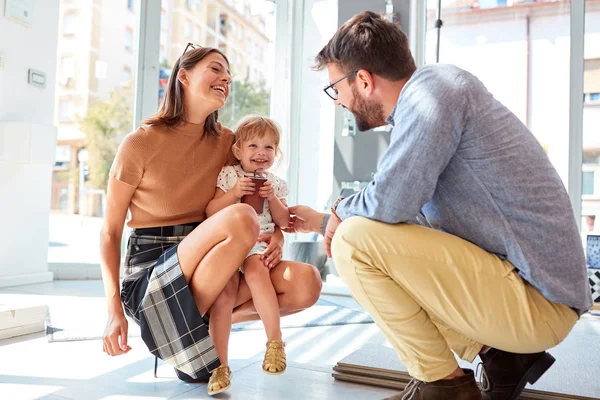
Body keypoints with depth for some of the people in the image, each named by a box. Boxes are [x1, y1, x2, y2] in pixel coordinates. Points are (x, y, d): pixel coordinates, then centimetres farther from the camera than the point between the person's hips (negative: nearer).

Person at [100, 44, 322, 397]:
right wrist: (114, 309, -12)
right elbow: (110, 231, -2)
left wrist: (277, 236, -11)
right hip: (151, 272, -4)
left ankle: (211, 320, 2)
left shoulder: (226, 142, 7)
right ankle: (185, 332, -12)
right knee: (241, 218, -32)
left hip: (208, 271, 5)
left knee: (306, 283, -18)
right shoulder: (140, 143, -6)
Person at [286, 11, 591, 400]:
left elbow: (388, 204, -25)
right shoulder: (422, 104, 14)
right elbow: (401, 209, 22)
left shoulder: (435, 87, -14)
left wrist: (342, 208, -2)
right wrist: (323, 222, 28)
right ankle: (500, 355, 12)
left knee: (355, 241, -16)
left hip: (537, 300, -10)